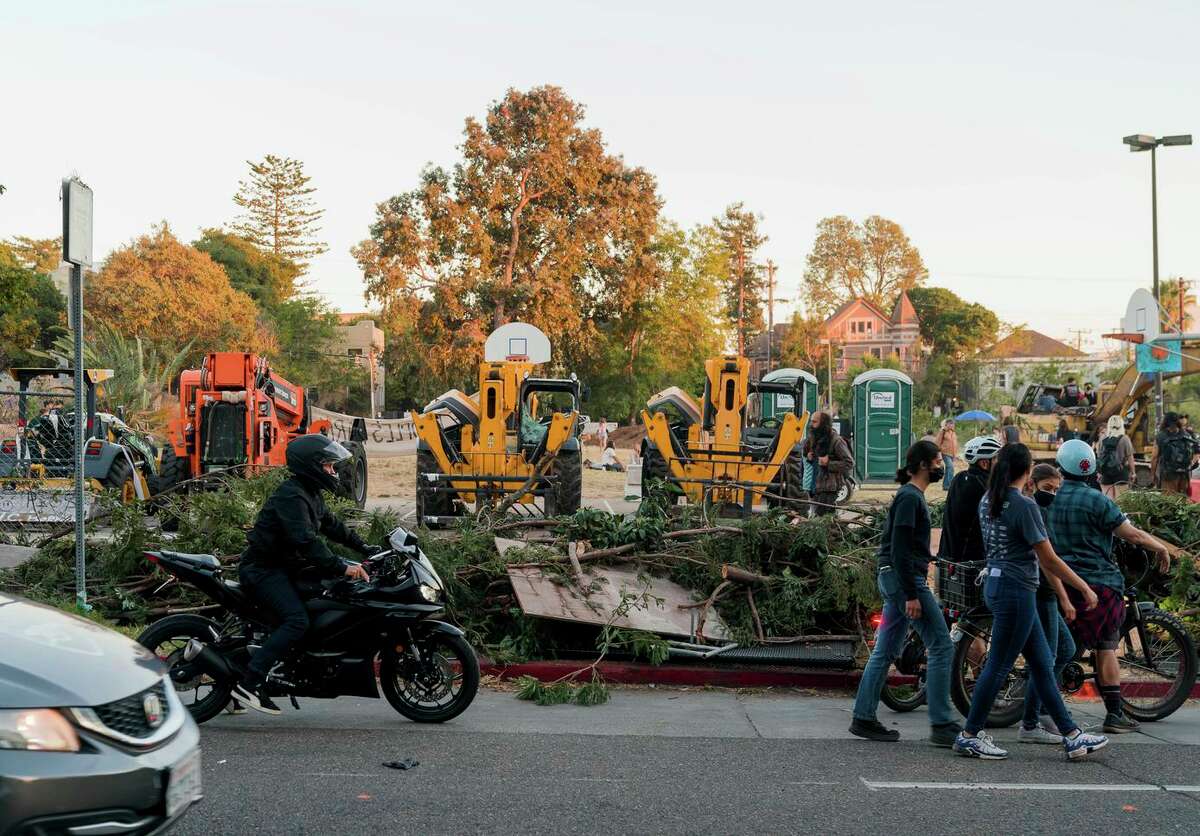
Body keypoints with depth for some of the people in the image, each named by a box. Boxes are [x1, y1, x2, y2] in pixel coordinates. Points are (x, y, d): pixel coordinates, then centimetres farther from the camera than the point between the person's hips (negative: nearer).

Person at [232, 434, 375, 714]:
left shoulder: (310, 494, 15)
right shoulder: (291, 495, -19)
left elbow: (330, 524, 23)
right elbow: (306, 540, -30)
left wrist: (364, 548, 17)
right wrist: (341, 568, -33)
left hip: (282, 567, 11)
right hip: (263, 569, -11)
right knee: (297, 620, -26)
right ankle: (249, 683, -26)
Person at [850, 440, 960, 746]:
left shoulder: (911, 496, 18)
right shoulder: (910, 497, -13)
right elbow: (899, 549, -19)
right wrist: (911, 595, -22)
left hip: (894, 579, 10)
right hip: (905, 579, -10)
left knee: (886, 651, 10)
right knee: (941, 646, -7)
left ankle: (863, 718, 13)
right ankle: (942, 726, -5)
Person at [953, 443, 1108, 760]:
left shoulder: (987, 501, 7)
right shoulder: (1024, 506, -17)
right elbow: (1049, 560, -15)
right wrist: (1085, 588, -6)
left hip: (995, 584, 9)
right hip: (1016, 590, -9)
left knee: (1042, 664, 13)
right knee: (999, 666, 0)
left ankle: (1071, 735, 20)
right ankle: (970, 736, 8)